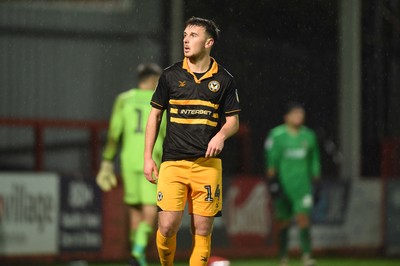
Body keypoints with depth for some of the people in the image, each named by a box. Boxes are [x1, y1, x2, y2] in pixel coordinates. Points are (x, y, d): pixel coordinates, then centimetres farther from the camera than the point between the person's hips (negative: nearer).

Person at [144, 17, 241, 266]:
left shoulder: (224, 80, 5)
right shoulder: (170, 75, 6)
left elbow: (233, 120, 10)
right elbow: (155, 115, 12)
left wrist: (221, 135, -13)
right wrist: (148, 157, 6)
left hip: (207, 164, 0)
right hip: (173, 162, 0)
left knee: (202, 230, -1)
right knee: (168, 226, -12)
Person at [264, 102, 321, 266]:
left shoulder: (308, 136, 8)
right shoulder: (277, 135, -3)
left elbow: (314, 160, 17)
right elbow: (271, 160, -5)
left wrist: (316, 180, 15)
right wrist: (273, 183, -10)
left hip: (301, 184, 2)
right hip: (282, 183, -2)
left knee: (303, 217, -13)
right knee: (284, 222, 4)